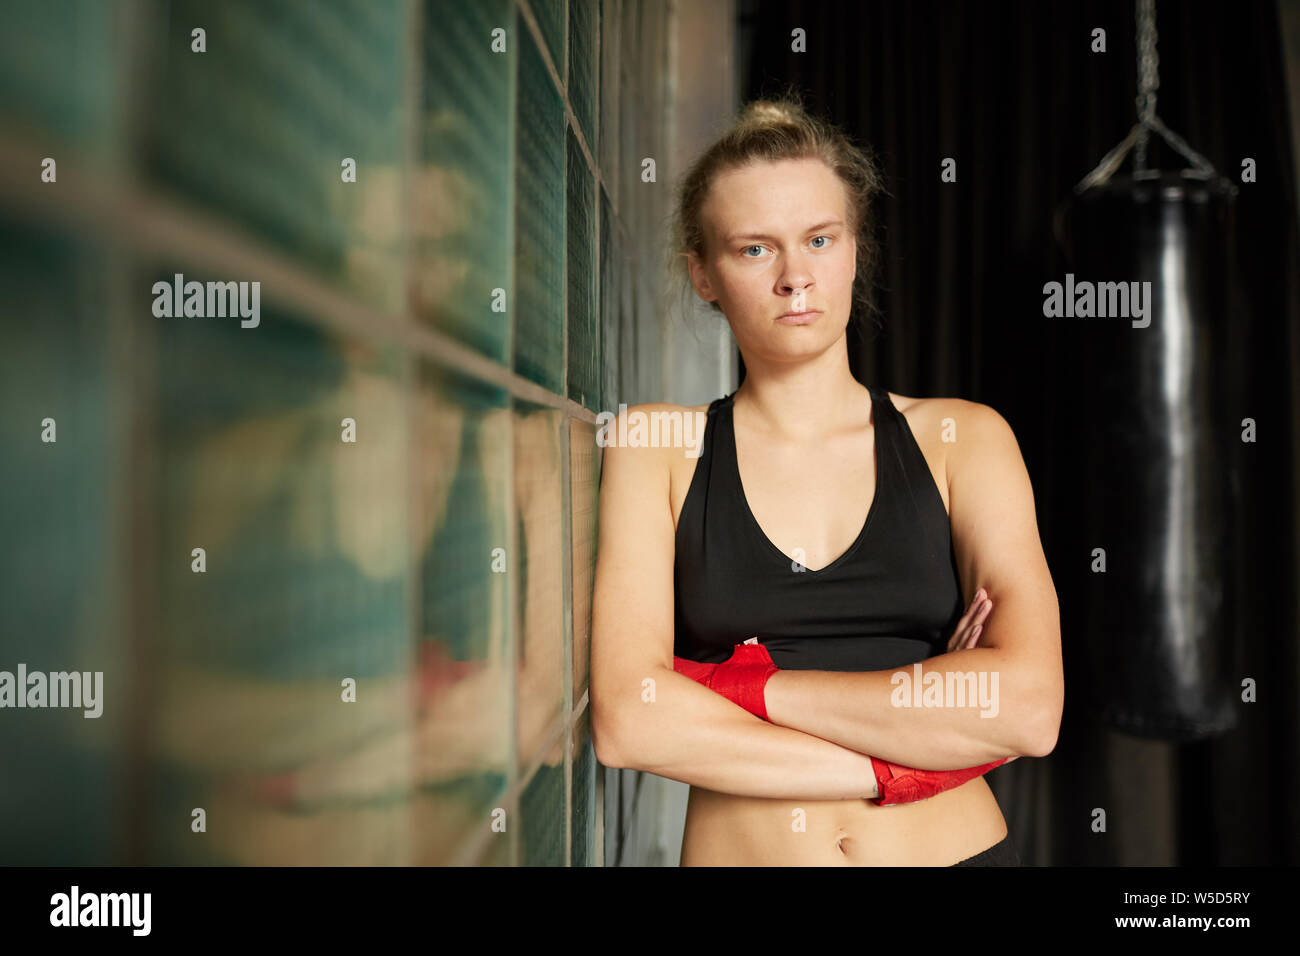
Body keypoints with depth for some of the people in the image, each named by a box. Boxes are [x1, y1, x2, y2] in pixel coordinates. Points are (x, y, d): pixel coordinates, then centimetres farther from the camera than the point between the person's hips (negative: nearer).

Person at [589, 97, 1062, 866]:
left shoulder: (962, 438, -3)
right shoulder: (658, 448, -4)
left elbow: (1029, 707, -17)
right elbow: (628, 721, -16)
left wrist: (748, 686, -15)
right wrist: (899, 764, -16)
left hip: (957, 847, 1)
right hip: (735, 849, 0)